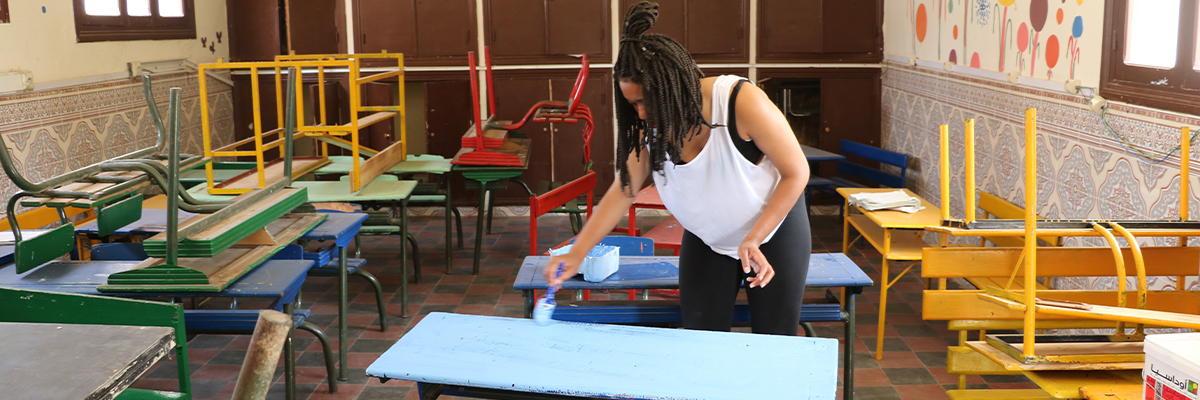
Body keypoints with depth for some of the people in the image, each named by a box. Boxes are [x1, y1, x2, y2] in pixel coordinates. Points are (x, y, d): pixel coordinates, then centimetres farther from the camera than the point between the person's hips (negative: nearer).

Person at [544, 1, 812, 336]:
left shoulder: (742, 101, -29)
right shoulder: (649, 130, -15)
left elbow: (797, 173, -21)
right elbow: (622, 192, -10)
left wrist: (753, 239, -27)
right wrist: (576, 254, -18)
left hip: (774, 230, -3)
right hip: (706, 241, 4)